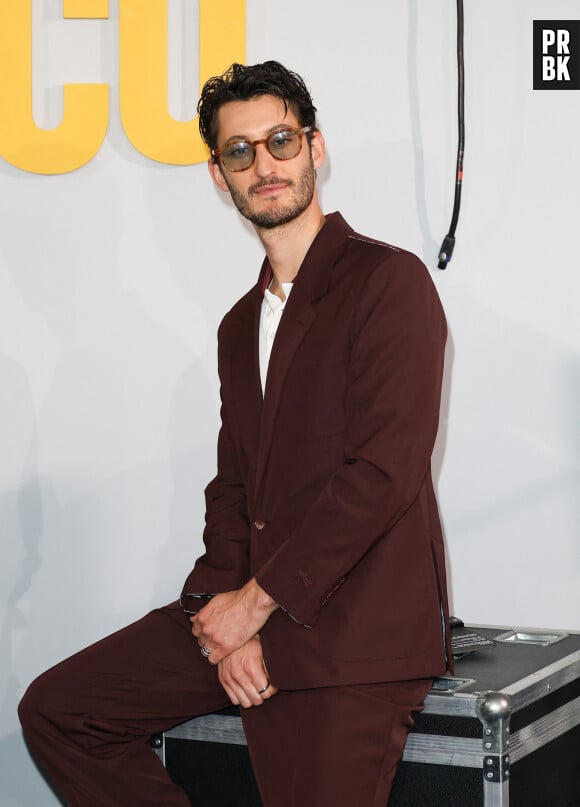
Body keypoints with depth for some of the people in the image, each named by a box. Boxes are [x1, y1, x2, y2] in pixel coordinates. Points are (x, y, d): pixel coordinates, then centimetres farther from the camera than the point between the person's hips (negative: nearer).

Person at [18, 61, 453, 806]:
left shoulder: (391, 282, -8)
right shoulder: (240, 325, 19)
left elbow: (385, 472, -16)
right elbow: (231, 487, 14)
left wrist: (254, 604, -13)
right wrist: (224, 607, -7)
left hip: (353, 632, -8)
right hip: (246, 608, 8)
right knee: (56, 710, 4)